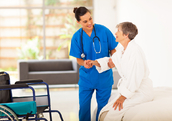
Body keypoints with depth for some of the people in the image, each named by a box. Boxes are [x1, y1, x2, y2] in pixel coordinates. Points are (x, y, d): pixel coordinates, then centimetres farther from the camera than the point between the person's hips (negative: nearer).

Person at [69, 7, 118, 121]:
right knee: (84, 107, 4)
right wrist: (84, 63, -25)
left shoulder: (103, 30, -10)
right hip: (86, 76, 1)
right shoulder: (77, 37, -7)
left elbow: (113, 49, -1)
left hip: (104, 76, 0)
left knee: (103, 107, 10)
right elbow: (78, 59, -1)